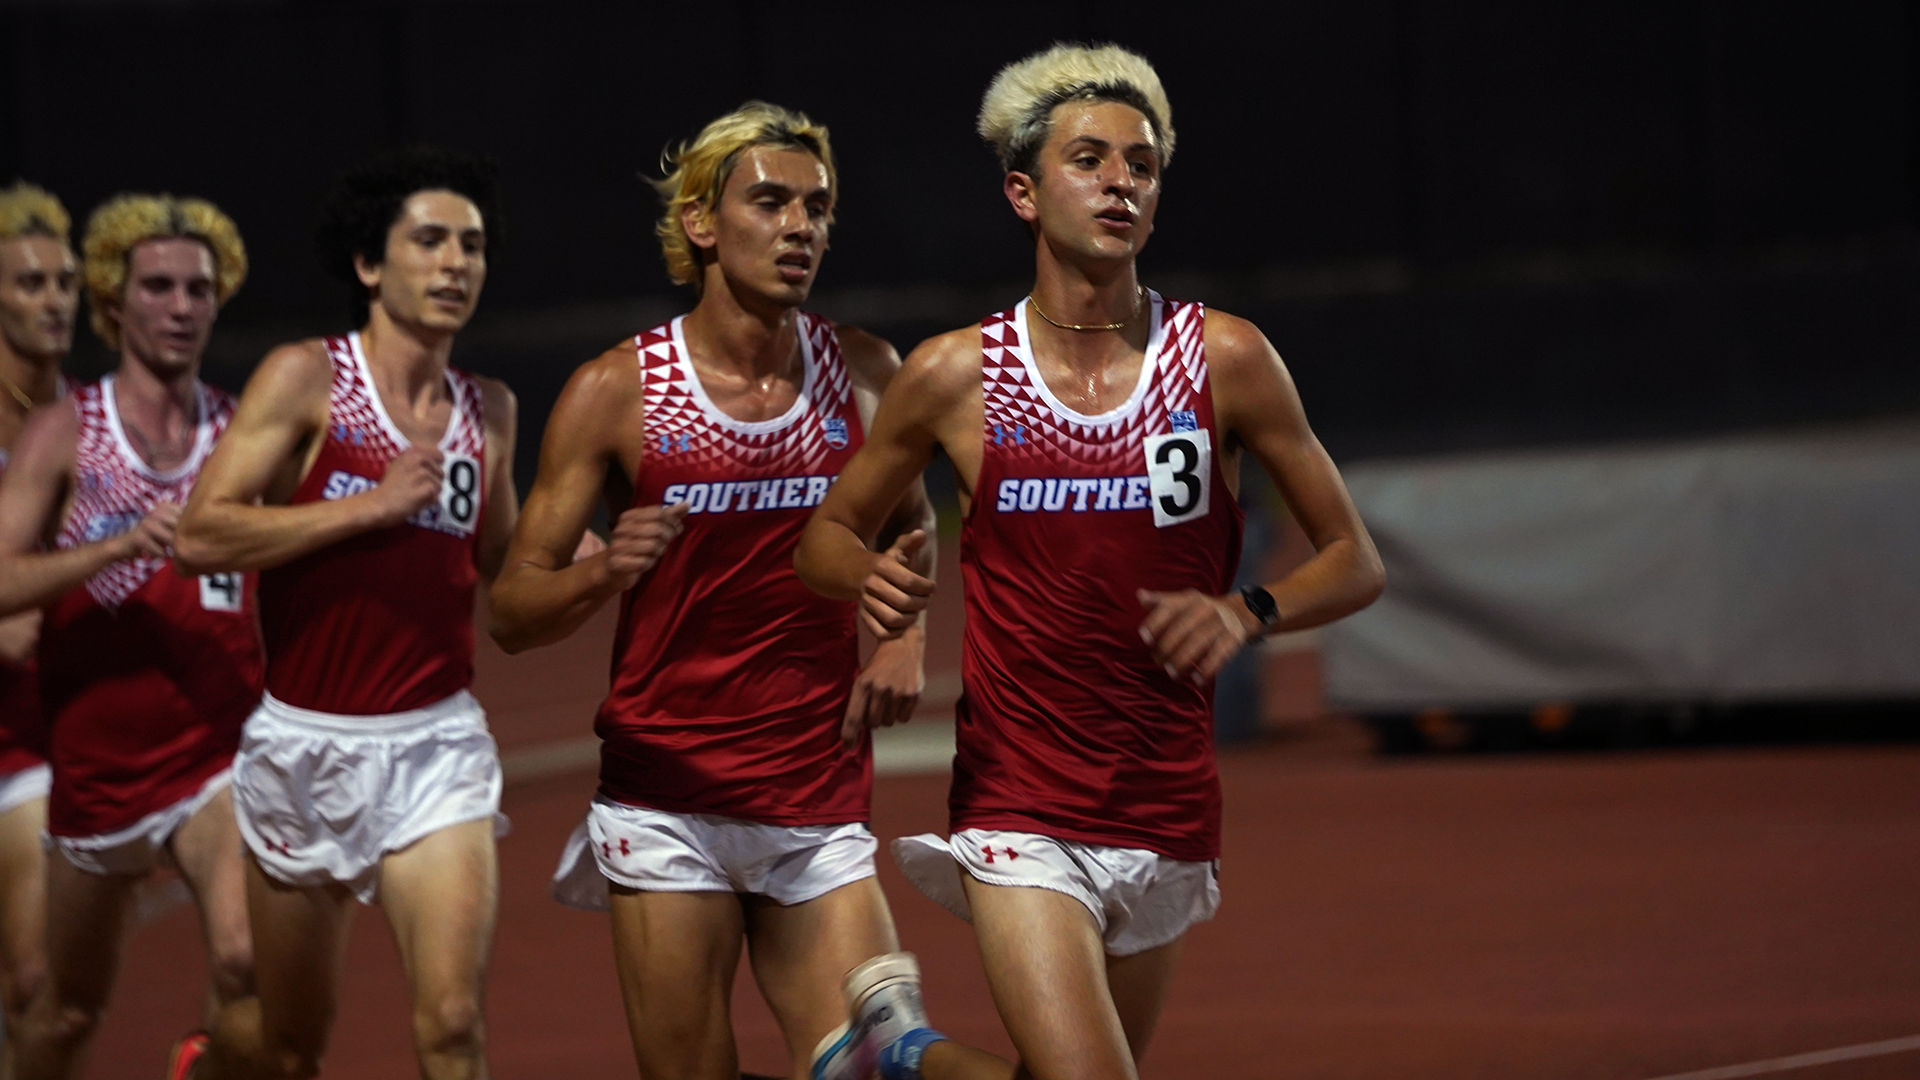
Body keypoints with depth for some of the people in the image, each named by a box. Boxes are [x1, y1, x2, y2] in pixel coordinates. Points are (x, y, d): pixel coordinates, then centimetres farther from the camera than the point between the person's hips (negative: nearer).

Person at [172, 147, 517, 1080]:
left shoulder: (489, 410, 8)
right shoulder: (306, 379, -6)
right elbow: (200, 535, -16)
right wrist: (373, 503, -19)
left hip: (437, 742, 2)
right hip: (305, 742, -2)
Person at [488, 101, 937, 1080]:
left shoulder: (865, 374, 4)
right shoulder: (616, 392, -5)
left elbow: (907, 527, 24)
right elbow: (513, 613, -3)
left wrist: (904, 636, 4)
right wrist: (605, 573, -24)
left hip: (821, 814, 2)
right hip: (668, 805, -2)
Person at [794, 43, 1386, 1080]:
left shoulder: (1225, 359, -2)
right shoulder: (952, 376, -2)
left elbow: (1355, 562, 4)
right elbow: (826, 535, 13)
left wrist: (1248, 612, -16)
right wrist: (872, 578, -11)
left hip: (1167, 814, 3)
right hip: (1018, 813, -3)